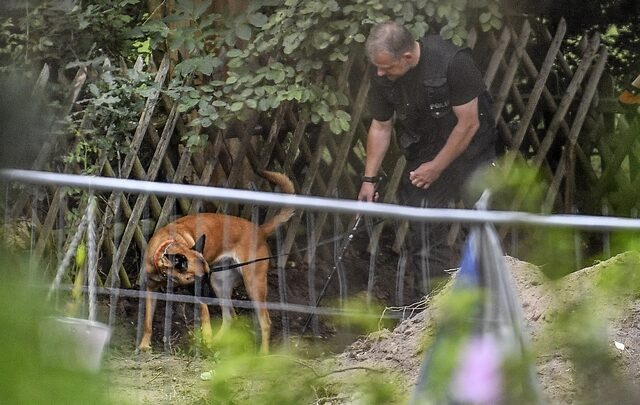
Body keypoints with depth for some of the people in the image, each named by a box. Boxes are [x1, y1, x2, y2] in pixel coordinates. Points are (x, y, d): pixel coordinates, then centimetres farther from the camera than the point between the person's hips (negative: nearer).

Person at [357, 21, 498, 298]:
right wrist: (369, 178, 1)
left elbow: (468, 124, -20)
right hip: (423, 155, 4)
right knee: (424, 234, -4)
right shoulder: (381, 74, -11)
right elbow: (380, 127, 4)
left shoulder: (452, 62, -27)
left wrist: (437, 167, -15)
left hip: (470, 149, -4)